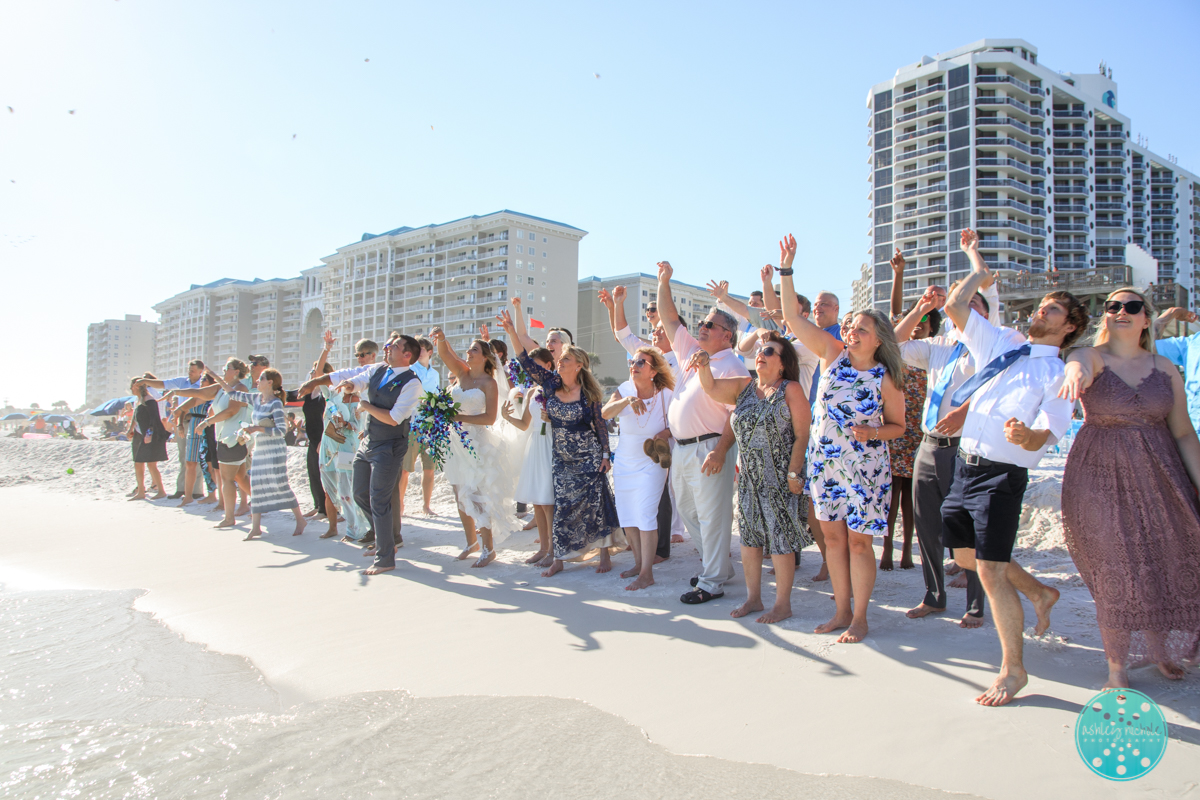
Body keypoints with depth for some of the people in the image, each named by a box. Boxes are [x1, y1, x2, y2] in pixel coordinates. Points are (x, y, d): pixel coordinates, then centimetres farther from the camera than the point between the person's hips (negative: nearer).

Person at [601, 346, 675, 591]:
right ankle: (639, 563, 27)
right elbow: (605, 413, -26)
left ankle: (647, 573, -5)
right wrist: (626, 401, -44)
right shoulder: (625, 390, -8)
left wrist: (667, 432, -20)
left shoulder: (666, 395, -13)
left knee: (645, 515, -13)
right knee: (626, 516, 10)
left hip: (651, 464, -4)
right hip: (624, 462, 4)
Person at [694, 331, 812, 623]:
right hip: (749, 478, 6)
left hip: (780, 479, -5)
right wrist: (703, 366, -17)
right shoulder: (744, 387, 10)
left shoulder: (791, 389, -5)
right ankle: (753, 597, 22)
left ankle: (782, 603, 12)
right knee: (749, 537, 10)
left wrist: (794, 473, -15)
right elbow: (711, 388, 3)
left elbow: (802, 434, -9)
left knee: (780, 538, -1)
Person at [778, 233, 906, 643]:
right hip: (824, 460, 3)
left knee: (859, 541, 1)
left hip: (864, 464, -3)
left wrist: (874, 432, -17)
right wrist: (786, 271, -12)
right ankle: (842, 611, 23)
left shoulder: (886, 378, -5)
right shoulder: (833, 353, 0)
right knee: (833, 535, 9)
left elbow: (898, 426, 4)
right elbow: (793, 317, -5)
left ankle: (859, 619, 13)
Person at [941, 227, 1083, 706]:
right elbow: (954, 307, 14)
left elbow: (1045, 436, -13)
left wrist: (1025, 435, -35)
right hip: (966, 463, 7)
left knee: (990, 571, -7)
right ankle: (1039, 593, 42)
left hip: (1003, 474, -7)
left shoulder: (1060, 374, -3)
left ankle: (1013, 671, 11)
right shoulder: (1001, 344, 13)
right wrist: (978, 267, 17)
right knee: (966, 556, 17)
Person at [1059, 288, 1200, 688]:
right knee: (1114, 573, -2)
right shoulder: (1092, 358, -3)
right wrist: (1074, 372, -55)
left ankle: (1162, 648, 33)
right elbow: (1079, 365, -30)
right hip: (1100, 477, -3)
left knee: (1166, 565, 7)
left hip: (1159, 477, 3)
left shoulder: (1165, 368, 7)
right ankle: (1116, 666, 13)